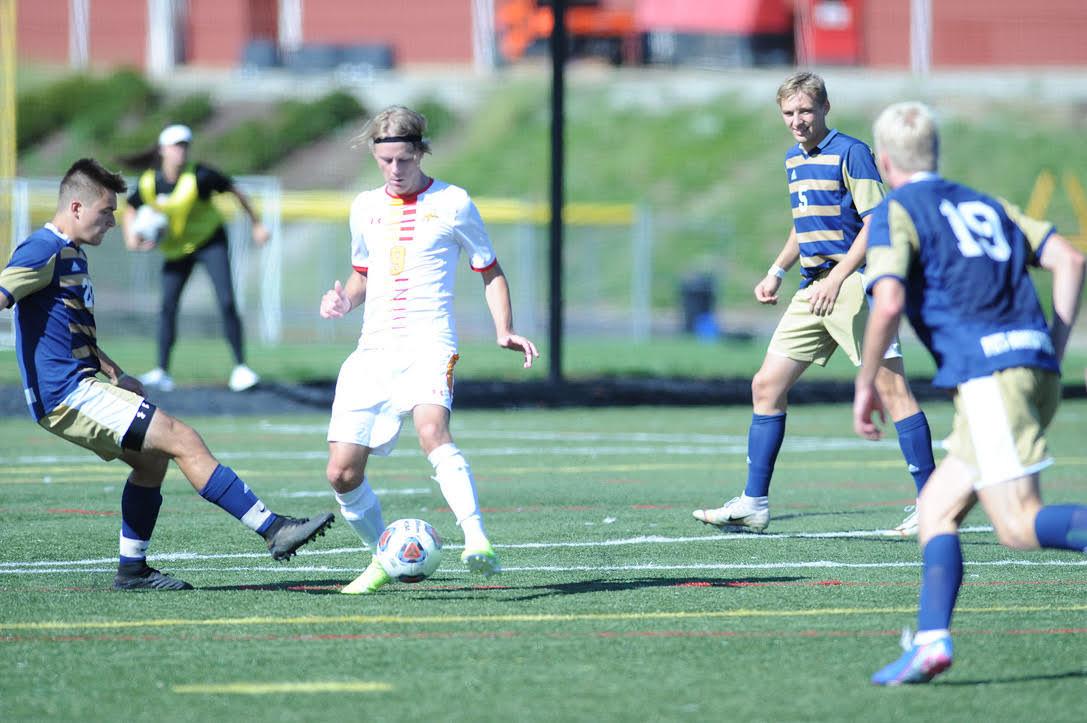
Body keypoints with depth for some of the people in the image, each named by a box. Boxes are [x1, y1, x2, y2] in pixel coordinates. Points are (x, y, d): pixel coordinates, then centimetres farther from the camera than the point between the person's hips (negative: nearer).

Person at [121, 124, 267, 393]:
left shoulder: (199, 177, -22)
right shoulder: (148, 184, -13)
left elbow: (235, 191, -8)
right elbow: (130, 209, 6)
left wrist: (256, 224, -3)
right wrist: (131, 237, -12)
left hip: (210, 239, -3)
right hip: (175, 248, 3)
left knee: (226, 302, -14)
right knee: (168, 305, -7)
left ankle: (240, 367, -6)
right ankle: (162, 372, 3)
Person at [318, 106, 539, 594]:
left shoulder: (452, 204, 3)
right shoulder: (366, 207, 16)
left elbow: (490, 272, 11)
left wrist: (504, 330, -4)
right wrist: (343, 301, 7)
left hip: (429, 344, -5)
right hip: (373, 350, 5)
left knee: (432, 430, -35)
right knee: (342, 473, -3)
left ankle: (478, 544, -43)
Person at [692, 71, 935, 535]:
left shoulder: (850, 153, -9)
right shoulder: (794, 160, 16)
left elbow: (876, 223, -14)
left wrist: (836, 279, -20)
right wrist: (777, 272, 16)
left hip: (854, 283, -8)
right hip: (813, 288, 8)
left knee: (891, 387, -10)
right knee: (767, 385, 4)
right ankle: (753, 505, 9)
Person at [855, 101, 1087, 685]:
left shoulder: (896, 213, 4)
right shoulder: (983, 204, 25)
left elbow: (888, 303, -12)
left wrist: (865, 385, 0)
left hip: (987, 371, -8)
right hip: (1035, 365, 8)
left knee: (1019, 525, -12)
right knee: (936, 508, 13)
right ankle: (931, 640, 1)